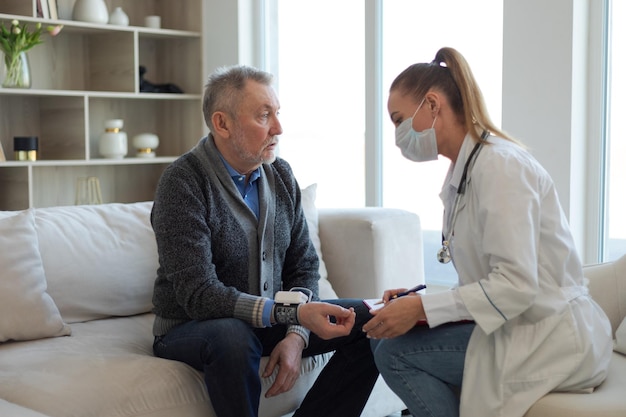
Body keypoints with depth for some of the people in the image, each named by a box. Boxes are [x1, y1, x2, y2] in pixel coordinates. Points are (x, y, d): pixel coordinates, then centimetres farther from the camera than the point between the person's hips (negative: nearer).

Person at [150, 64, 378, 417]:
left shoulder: (281, 174, 1)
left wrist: (296, 335, -14)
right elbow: (198, 295, -26)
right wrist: (294, 314, -34)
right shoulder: (183, 183, -18)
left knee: (370, 320, -5)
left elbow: (304, 265, 4)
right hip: (191, 328, -6)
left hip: (271, 318, 6)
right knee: (231, 335, -39)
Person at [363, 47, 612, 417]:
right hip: (522, 328, 9)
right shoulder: (463, 171, 11)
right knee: (383, 336, 8)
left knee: (394, 353, -15)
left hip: (554, 340, -9)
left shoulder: (498, 164, -17)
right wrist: (416, 300, -2)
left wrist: (422, 307, -22)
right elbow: (487, 280, 10)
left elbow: (516, 284, -25)